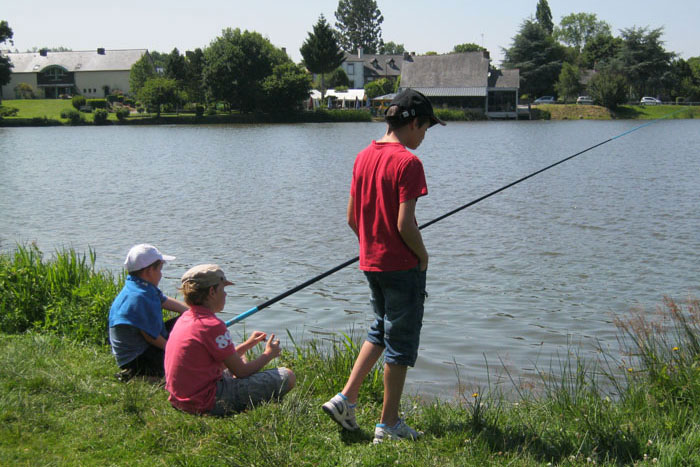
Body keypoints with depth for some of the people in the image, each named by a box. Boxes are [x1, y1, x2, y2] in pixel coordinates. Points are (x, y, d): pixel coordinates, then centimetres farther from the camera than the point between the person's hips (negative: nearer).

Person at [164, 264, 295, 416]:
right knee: (287, 377, -9)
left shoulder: (185, 318, 9)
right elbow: (241, 372, -11)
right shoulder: (212, 325, -19)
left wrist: (247, 345, 22)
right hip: (207, 405, -10)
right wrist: (268, 354, 6)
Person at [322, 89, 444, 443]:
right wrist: (423, 256, -5)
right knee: (400, 342, 5)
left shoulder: (363, 157, 6)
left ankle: (345, 398, 18)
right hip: (402, 265, -7)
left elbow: (352, 218, 9)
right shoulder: (407, 162, -17)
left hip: (370, 262, 8)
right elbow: (405, 224, -21)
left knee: (381, 331, 24)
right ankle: (388, 426, 14)